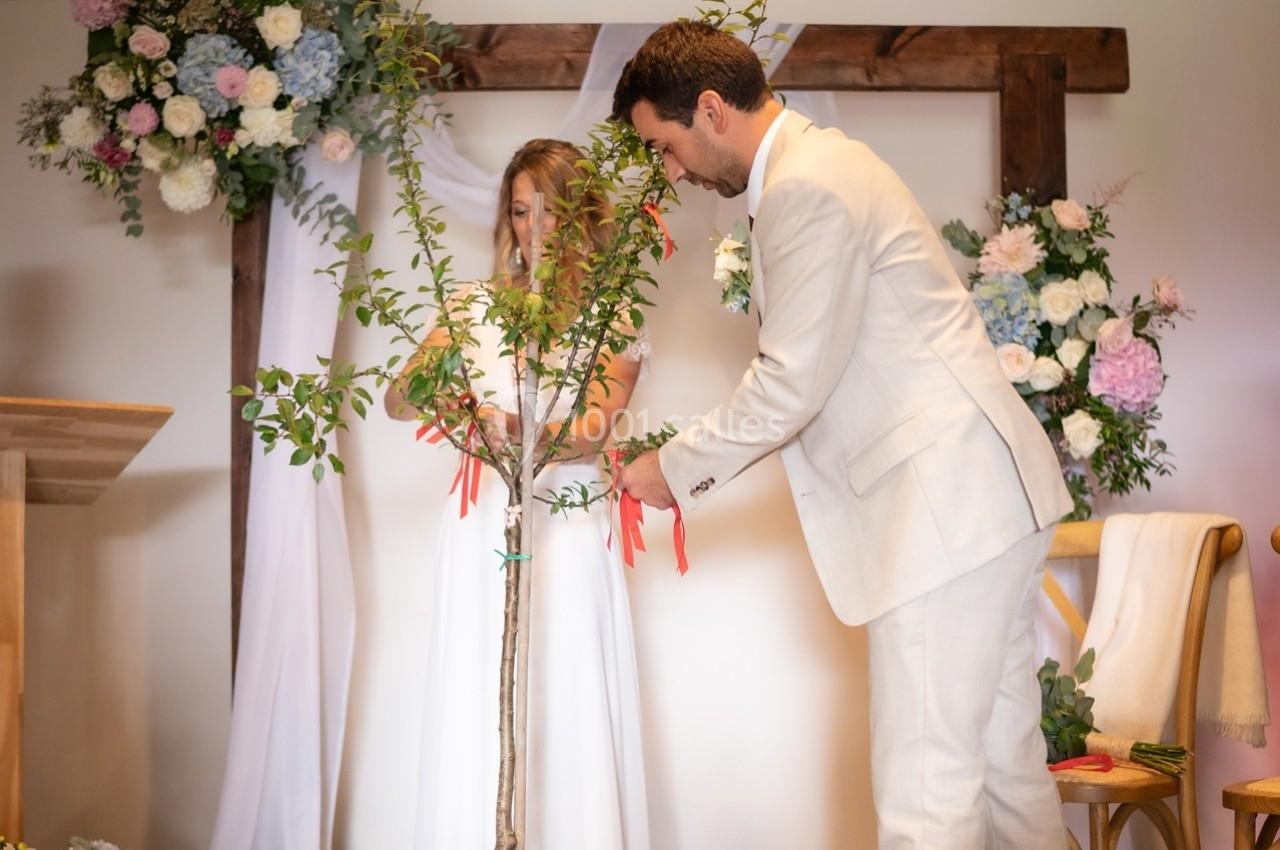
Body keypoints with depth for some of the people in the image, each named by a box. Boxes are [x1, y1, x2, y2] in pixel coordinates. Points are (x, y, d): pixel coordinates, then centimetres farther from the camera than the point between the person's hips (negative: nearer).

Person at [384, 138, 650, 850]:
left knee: (569, 726, -3)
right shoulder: (477, 307, 10)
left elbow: (596, 428, -11)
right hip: (485, 528, 2)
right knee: (477, 727, 0)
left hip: (567, 532, -2)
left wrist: (522, 434, -31)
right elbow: (396, 399, 1)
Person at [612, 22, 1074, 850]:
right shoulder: (826, 161, 18)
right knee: (1004, 759, 16)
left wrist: (675, 469, -3)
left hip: (949, 503, -10)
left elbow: (791, 384, -16)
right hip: (982, 498, 11)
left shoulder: (805, 188, -15)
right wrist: (699, 464, 17)